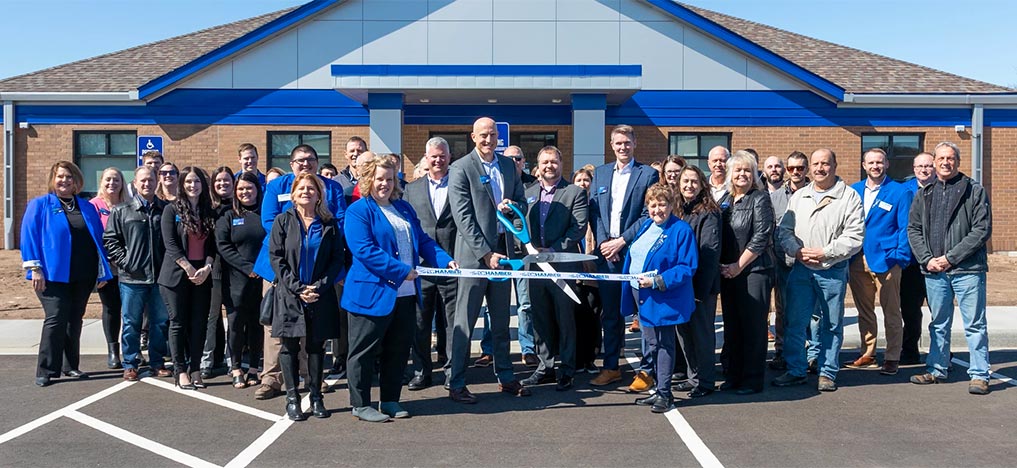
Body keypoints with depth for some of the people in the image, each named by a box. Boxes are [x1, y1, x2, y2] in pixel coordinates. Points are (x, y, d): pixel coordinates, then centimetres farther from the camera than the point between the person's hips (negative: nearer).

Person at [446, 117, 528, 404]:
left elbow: (521, 200, 18)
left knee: (501, 320, 15)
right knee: (465, 321, -1)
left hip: (501, 250, 6)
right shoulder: (461, 168, -8)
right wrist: (486, 254, -17)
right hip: (474, 252, -6)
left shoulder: (508, 165, 11)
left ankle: (505, 377, 27)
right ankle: (456, 385, 7)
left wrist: (511, 205, -7)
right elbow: (463, 217, -13)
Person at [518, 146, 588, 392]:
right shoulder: (528, 193, 13)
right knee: (541, 320, 11)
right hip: (534, 266, 4)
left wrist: (553, 249, -15)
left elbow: (579, 227, -9)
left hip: (563, 266, -4)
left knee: (565, 320, 2)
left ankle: (566, 371, 10)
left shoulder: (575, 193, 0)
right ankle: (545, 367, 21)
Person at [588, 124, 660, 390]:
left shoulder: (648, 174, 0)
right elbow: (594, 211, 10)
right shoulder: (600, 173, 14)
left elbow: (649, 215, -6)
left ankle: (646, 370, 7)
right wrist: (603, 242, -4)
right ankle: (611, 367, 19)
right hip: (607, 252, 4)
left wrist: (622, 241, -12)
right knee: (610, 313, 10)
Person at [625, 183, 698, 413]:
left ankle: (664, 393, 9)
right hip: (642, 297, 8)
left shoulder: (681, 230, -12)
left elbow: (687, 267, -17)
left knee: (663, 345, 0)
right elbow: (633, 256, 21)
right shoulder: (645, 226, 11)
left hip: (663, 299, -8)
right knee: (652, 345, 14)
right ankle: (659, 390, 25)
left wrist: (657, 281, -24)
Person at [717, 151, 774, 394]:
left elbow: (761, 236, -12)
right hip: (728, 272, 6)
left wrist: (738, 266, -12)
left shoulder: (760, 198, -5)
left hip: (754, 271, -6)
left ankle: (753, 380, 8)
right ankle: (734, 376, 21)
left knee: (753, 325, -1)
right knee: (731, 325, 10)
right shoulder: (725, 200, 13)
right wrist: (722, 266, 4)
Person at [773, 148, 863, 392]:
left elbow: (854, 237, -9)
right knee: (794, 322, 3)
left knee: (832, 324, 7)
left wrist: (825, 252, -15)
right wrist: (797, 250, -6)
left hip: (833, 271, -3)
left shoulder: (849, 197, -2)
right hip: (801, 269, 3)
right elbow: (784, 230, 11)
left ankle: (827, 372, 18)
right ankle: (796, 370, 15)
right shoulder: (798, 196, 12)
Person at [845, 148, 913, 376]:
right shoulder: (853, 191, 10)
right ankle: (867, 354, 23)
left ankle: (892, 358, 10)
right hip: (857, 261, 4)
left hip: (886, 260, -4)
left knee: (891, 312, 3)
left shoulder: (900, 192, -1)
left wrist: (900, 256, -13)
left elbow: (905, 228, -4)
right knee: (864, 310, 13)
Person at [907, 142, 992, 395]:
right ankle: (936, 370, 24)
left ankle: (979, 374, 8)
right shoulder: (923, 194, 12)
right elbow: (913, 229, 10)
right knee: (939, 324, 14)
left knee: (975, 325, 1)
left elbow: (982, 229, -8)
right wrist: (927, 259, -4)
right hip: (934, 270, 4)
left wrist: (950, 257, -12)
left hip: (967, 269, -4)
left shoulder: (974, 190, -1)